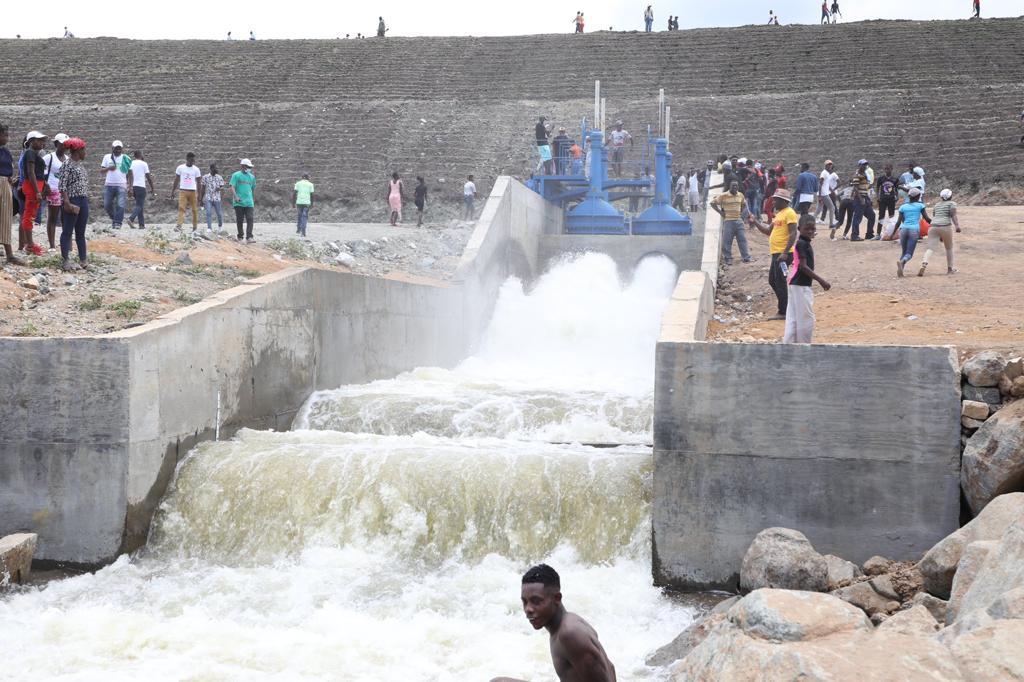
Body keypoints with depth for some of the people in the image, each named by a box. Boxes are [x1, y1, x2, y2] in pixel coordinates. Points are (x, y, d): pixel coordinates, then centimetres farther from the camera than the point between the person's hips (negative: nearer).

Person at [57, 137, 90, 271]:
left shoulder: (81, 165, 14)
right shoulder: (68, 165, -11)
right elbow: (62, 185, -15)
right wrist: (67, 202, -21)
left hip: (83, 201, 8)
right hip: (72, 201, -8)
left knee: (81, 233, 12)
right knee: (67, 231, -1)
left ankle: (83, 260, 17)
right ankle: (65, 260, 3)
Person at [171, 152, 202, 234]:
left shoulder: (196, 169, 4)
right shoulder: (180, 168, 2)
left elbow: (198, 183, 6)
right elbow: (176, 180, 8)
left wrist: (199, 195, 2)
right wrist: (172, 191, 4)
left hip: (193, 191, 1)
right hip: (183, 190, -1)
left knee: (195, 210, 2)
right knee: (181, 208, -17)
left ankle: (194, 229, 8)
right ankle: (179, 225, -27)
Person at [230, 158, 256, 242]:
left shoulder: (252, 177, 16)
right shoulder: (236, 175, 3)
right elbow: (232, 187, -5)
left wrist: (254, 203, 24)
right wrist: (236, 197, -21)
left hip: (249, 203, 3)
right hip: (239, 203, -3)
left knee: (250, 219, -11)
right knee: (239, 220, 4)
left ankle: (249, 238, -19)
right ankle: (240, 237, 15)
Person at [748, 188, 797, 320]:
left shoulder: (789, 213, -12)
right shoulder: (779, 214, 19)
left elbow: (793, 234, -19)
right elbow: (769, 231, 25)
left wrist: (785, 253, -26)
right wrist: (755, 222, 17)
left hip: (783, 254, -10)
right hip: (776, 253, 10)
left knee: (780, 282, -6)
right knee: (773, 281, 15)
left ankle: (783, 312, -1)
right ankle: (784, 307, 23)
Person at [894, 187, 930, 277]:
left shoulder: (903, 207, 13)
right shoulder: (920, 205, 8)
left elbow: (898, 222, 9)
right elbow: (926, 218, 6)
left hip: (903, 229, 3)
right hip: (914, 230, -3)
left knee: (904, 252, 16)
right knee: (909, 254, -6)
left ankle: (900, 270, -2)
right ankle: (901, 262, -39)